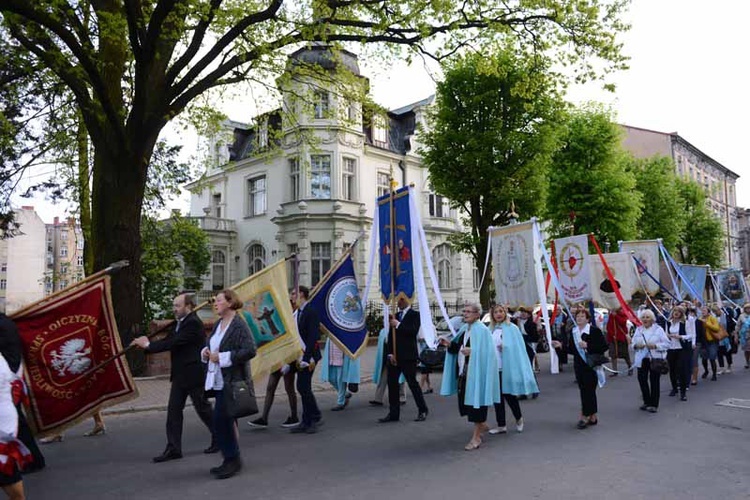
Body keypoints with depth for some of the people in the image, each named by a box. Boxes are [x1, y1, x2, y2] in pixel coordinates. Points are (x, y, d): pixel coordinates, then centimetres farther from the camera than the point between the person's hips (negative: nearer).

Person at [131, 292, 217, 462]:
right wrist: (146, 344, -8)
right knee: (173, 410, 6)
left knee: (203, 409, 4)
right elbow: (168, 341, 7)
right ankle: (173, 449, 12)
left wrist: (148, 345, -16)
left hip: (194, 375, -9)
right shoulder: (178, 323, 12)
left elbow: (173, 343, -24)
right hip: (179, 375, 9)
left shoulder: (193, 323, -19)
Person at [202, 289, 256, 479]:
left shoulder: (239, 325, -14)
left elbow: (250, 351, -23)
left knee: (221, 420, -7)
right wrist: (206, 351, 2)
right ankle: (232, 460, 27)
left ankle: (232, 459, 8)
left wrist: (221, 357, -20)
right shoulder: (219, 324, 12)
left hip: (232, 381, -9)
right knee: (227, 421, 16)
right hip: (219, 380, 9)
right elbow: (210, 344, 26)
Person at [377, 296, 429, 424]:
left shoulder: (414, 315, -3)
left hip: (408, 356, -6)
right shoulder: (395, 316, 14)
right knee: (392, 383, 5)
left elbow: (413, 331, -18)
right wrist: (390, 354, 2)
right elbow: (390, 336, 12)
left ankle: (422, 411, 15)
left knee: (412, 383, -1)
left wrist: (398, 325, -18)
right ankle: (393, 413, 12)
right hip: (394, 356, 6)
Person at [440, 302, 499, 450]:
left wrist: (471, 351, -28)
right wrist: (450, 344, 1)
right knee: (464, 399, 14)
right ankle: (482, 425, 37)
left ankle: (476, 437, 9)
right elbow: (459, 347, 18)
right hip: (463, 371, 8)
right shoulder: (464, 329, 11)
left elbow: (487, 351, -19)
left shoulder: (482, 330, -13)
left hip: (476, 371, -8)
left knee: (475, 399, -2)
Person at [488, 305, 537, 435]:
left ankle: (518, 418, 28)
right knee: (497, 396, 8)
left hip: (508, 367, -5)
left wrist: (504, 347, -21)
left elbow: (517, 347, -8)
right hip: (494, 367, 5)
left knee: (508, 394, 2)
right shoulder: (491, 329, 11)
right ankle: (501, 425, 16)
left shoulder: (512, 328, -4)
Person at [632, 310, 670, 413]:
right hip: (642, 359, 4)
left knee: (654, 381, -1)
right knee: (642, 380, 4)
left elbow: (666, 343, -5)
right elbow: (633, 342, 13)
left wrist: (655, 345, -19)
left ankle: (654, 404, 9)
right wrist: (636, 345, -10)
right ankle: (647, 402, 22)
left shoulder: (658, 329, -1)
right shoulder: (638, 329, 11)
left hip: (655, 359, -4)